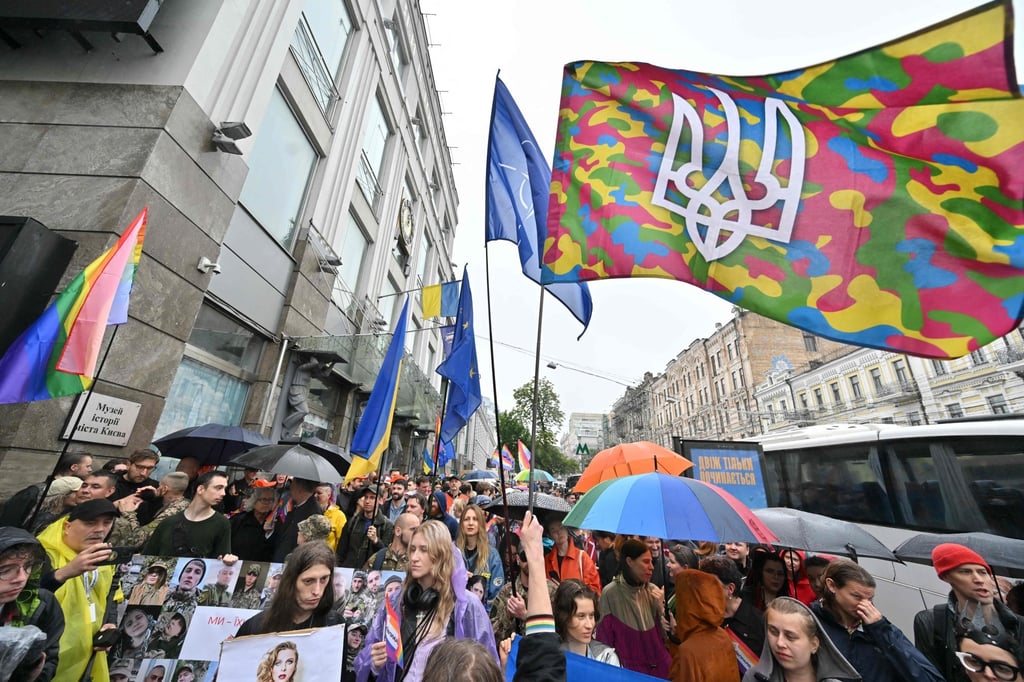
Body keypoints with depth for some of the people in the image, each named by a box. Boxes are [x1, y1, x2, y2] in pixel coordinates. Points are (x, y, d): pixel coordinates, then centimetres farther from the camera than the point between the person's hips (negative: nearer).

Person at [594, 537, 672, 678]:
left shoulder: (653, 591, -3)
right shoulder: (610, 593, -17)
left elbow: (667, 633, -1)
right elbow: (605, 637, -8)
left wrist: (661, 607, -14)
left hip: (659, 665, 4)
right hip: (628, 668, -4)